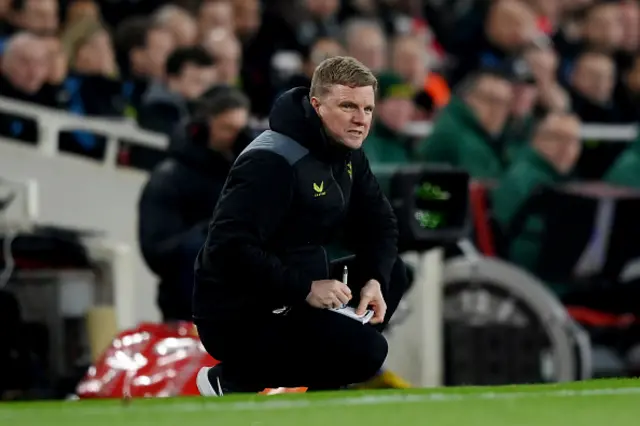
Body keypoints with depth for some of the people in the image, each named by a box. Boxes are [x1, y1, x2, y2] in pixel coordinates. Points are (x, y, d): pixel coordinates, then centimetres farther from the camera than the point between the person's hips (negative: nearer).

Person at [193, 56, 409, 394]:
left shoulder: (346, 153, 7)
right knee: (365, 350, -22)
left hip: (294, 296, 10)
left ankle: (322, 391, 7)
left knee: (393, 274, 7)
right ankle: (232, 380, -8)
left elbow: (378, 224, 13)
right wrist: (305, 289, -27)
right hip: (238, 316, -10)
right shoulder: (271, 163, -22)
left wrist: (375, 280, -7)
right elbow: (229, 249, -29)